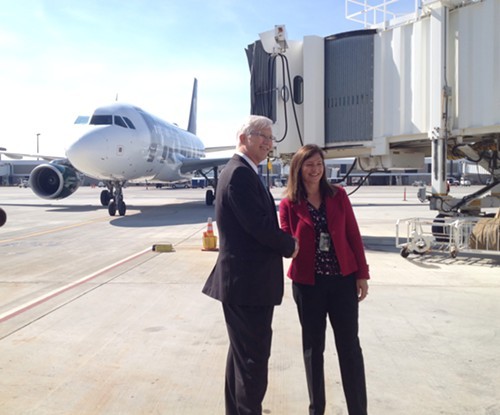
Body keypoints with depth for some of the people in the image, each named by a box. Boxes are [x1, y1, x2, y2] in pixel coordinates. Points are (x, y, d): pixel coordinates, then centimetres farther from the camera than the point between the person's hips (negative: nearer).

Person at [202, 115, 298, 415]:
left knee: (242, 353, 22)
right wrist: (290, 245, -7)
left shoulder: (241, 171, 15)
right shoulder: (241, 173, -18)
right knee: (254, 358, 0)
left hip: (243, 280, 11)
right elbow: (260, 225, -24)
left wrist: (282, 241, -1)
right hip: (249, 281, -11)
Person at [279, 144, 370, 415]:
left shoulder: (338, 195, 1)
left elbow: (354, 235, 3)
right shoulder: (289, 204, -2)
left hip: (343, 280, 1)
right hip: (308, 283, -1)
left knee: (350, 347, 6)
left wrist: (362, 274, 0)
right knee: (313, 348, 11)